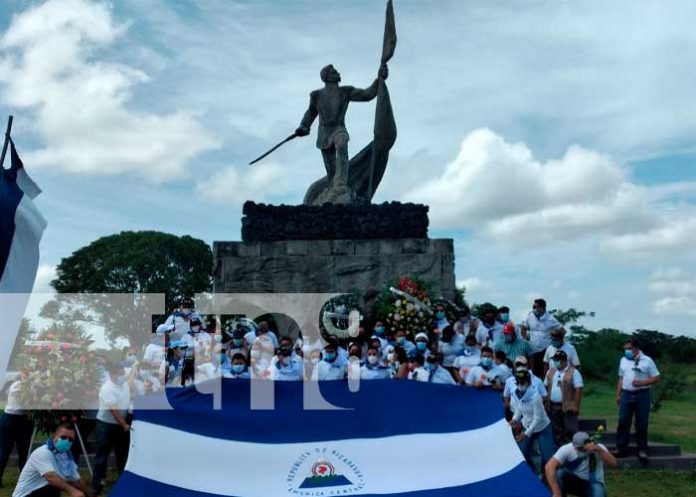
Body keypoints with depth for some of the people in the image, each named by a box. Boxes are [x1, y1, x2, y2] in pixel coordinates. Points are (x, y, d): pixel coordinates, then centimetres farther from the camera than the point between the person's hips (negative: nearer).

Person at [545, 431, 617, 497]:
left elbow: (613, 464, -35)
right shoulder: (567, 449, -24)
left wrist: (599, 450, -51)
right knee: (559, 472, -31)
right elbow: (549, 467, -36)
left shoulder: (598, 448, -20)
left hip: (593, 483, 0)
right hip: (572, 481, 0)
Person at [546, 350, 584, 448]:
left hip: (568, 407, -6)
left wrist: (575, 405, -16)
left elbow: (578, 389, -12)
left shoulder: (573, 372, -8)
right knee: (556, 430, 13)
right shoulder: (551, 372, 12)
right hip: (553, 407, 6)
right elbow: (546, 387, 15)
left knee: (570, 430, -4)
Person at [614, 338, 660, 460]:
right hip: (626, 395, 4)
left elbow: (656, 378, -4)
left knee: (641, 424, 2)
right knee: (623, 422, 2)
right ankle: (621, 448, 9)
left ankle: (642, 450, 12)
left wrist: (642, 382, -17)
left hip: (642, 395, -4)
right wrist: (618, 394, 11)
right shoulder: (623, 360, 10)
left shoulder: (647, 361, -4)